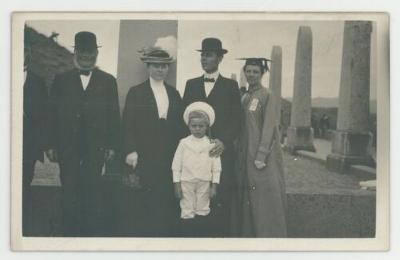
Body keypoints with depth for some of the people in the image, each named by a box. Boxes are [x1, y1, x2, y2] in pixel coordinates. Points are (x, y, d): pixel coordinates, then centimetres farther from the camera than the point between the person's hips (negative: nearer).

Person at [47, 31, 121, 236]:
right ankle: (71, 233, 11)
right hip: (67, 148, 1)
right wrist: (52, 146, 0)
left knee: (93, 194, -1)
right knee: (69, 194, 3)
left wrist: (112, 146, 0)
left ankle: (94, 233, 8)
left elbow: (114, 116, 6)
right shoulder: (61, 80, 10)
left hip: (95, 148, -1)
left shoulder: (107, 81, 9)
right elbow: (53, 114, 7)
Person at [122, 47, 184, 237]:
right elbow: (128, 126, -1)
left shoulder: (174, 94, 16)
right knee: (147, 207, -4)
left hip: (170, 161, 3)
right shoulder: (136, 93, 5)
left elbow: (180, 126, 14)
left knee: (169, 208, 2)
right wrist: (131, 152, -12)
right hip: (145, 161, -3)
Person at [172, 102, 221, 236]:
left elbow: (216, 166, 0)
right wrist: (177, 184, -3)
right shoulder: (184, 143, -2)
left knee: (203, 211, 7)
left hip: (204, 183, 1)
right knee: (187, 212, 3)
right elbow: (176, 164, 0)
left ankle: (202, 234, 15)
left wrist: (214, 185, -3)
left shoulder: (212, 144, -1)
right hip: (186, 182, 0)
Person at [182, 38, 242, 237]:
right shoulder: (191, 84, 16)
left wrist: (224, 142, -13)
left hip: (221, 152, -2)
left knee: (221, 205, -6)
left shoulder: (230, 86, 9)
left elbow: (236, 120, 2)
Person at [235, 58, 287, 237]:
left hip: (264, 159, -7)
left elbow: (269, 128, -12)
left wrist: (261, 157, -17)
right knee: (247, 202, 8)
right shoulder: (244, 99, 14)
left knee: (266, 201, -4)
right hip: (245, 159, 7)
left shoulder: (268, 97, -6)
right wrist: (240, 158, 11)